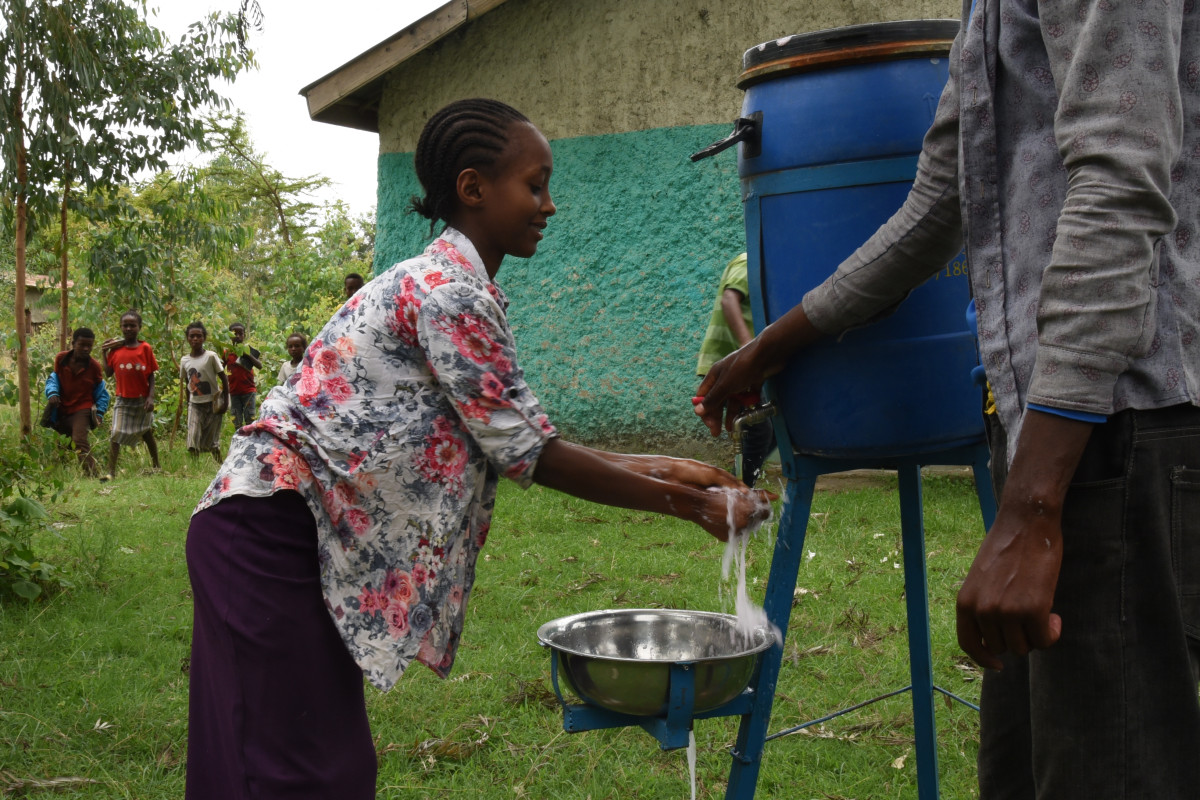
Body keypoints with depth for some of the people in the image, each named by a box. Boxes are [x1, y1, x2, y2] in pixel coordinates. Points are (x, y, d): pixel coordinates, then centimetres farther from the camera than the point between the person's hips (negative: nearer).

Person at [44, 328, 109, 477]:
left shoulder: (94, 366, -5)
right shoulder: (61, 359, -2)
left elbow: (102, 392, 5)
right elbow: (53, 379, 7)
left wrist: (99, 412, -6)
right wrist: (52, 393, -15)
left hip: (82, 410, -4)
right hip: (62, 411, 4)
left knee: (79, 441, -24)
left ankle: (91, 476, -23)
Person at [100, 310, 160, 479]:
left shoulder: (145, 348, -4)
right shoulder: (115, 349, 1)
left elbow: (151, 375, -3)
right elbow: (108, 373, 3)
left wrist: (151, 397, -10)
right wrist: (104, 353, 0)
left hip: (142, 400, -1)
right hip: (123, 400, 1)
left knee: (147, 434, 14)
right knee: (115, 435, -10)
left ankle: (156, 467, 29)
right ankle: (111, 472, -9)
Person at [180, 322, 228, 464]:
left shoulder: (211, 356, -7)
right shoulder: (184, 360, 5)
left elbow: (224, 380, -5)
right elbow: (187, 384, 15)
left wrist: (225, 402, -9)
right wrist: (188, 404, 14)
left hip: (212, 403, -3)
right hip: (195, 404, 3)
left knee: (211, 441, 1)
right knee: (193, 441, -9)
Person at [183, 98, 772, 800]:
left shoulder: (452, 285, 12)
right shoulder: (449, 292, -19)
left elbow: (519, 442, 11)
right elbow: (524, 451, -16)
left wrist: (659, 467, 9)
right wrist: (686, 505, -9)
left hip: (303, 535, 10)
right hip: (269, 532, -10)